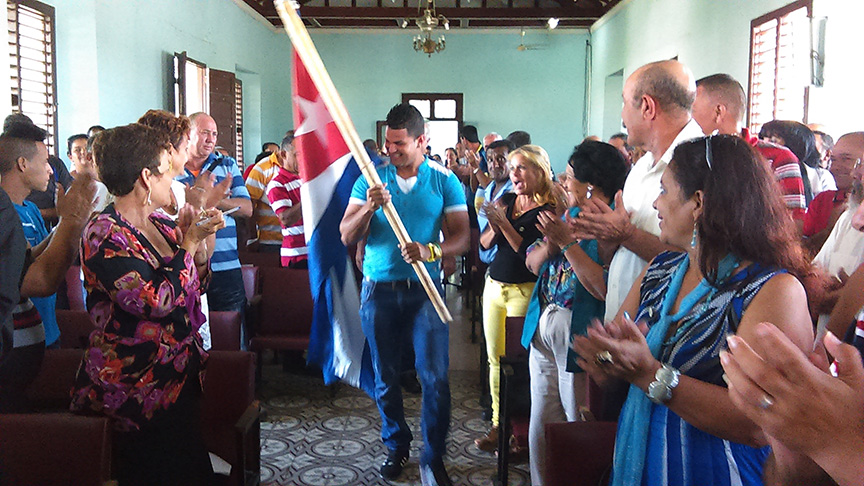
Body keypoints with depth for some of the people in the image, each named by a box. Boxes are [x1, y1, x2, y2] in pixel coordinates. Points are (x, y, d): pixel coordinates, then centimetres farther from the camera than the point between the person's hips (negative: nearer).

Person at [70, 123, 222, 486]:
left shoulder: (161, 224, 8)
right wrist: (189, 242, -15)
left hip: (181, 378, 8)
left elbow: (192, 289, 17)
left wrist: (205, 242, 1)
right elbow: (157, 301, -26)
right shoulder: (105, 233, -16)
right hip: (135, 391, -8)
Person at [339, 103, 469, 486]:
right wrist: (369, 207, -20)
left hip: (425, 290, -1)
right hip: (379, 290, 2)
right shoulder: (371, 179, 3)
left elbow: (461, 237, -3)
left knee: (435, 376, -7)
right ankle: (396, 446, 31)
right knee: (385, 377, 11)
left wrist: (430, 250, -23)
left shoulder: (444, 180, 0)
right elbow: (347, 236, -1)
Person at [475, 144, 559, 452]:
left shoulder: (549, 211, -11)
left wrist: (504, 223, -21)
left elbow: (532, 256, -20)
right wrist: (494, 227, -13)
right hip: (495, 285, 7)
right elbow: (484, 244, 7)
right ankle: (498, 424, 21)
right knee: (495, 358, 10)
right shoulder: (507, 201, 8)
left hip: (524, 291, -6)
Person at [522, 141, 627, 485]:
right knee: (541, 424, 18)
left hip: (578, 336, -8)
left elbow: (605, 288, -26)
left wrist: (567, 242, -23)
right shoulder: (571, 216, 11)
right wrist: (551, 242, -9)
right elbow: (532, 263, 11)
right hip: (544, 329, 8)